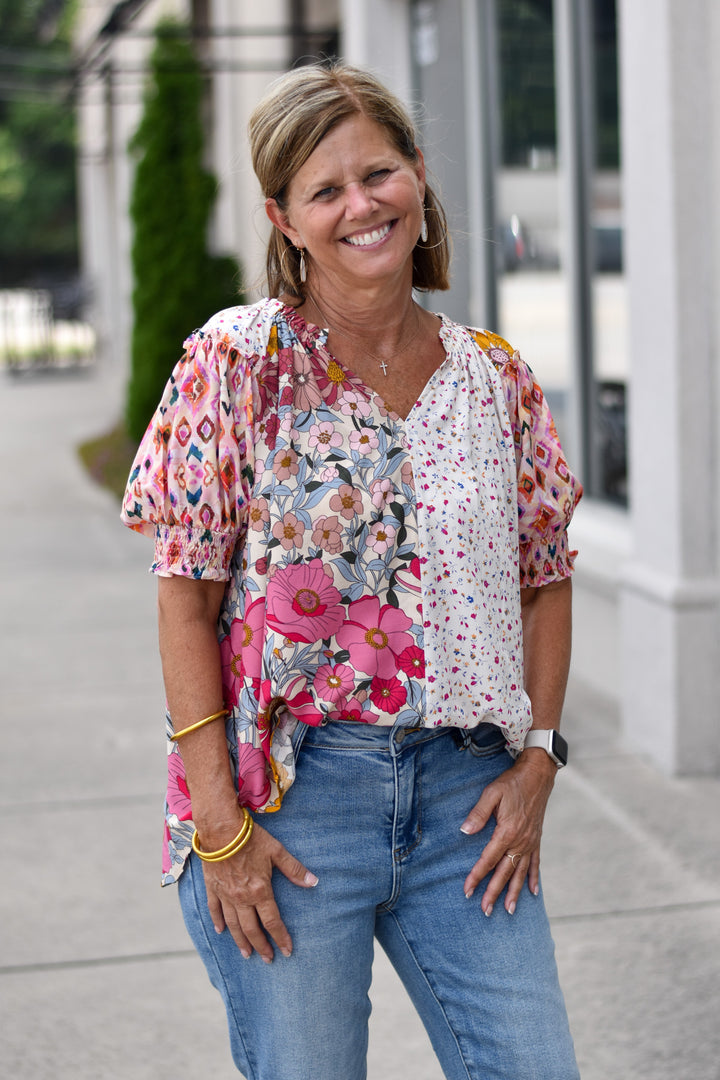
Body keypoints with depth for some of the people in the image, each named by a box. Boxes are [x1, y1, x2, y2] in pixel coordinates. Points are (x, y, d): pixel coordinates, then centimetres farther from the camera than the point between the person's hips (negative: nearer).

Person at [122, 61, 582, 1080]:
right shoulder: (236, 364, -5)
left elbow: (546, 581, 13)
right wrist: (218, 822, -11)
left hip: (464, 791, 3)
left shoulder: (496, 377, 5)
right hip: (289, 787, -3)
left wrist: (536, 762, 2)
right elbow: (186, 597, -6)